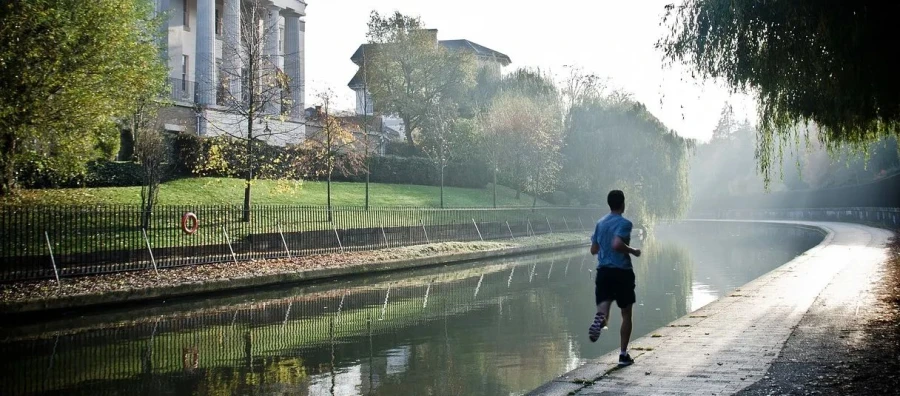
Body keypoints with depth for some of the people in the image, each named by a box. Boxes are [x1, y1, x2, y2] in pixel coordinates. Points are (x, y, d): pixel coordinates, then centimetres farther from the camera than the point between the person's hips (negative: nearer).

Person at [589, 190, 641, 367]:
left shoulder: (600, 223, 10)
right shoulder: (624, 223, -10)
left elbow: (594, 249, 14)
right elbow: (617, 244, -25)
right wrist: (633, 251, -10)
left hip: (603, 271, 4)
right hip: (622, 271, -4)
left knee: (603, 308, -3)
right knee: (626, 314, 10)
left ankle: (600, 318, -41)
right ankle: (623, 354, 11)